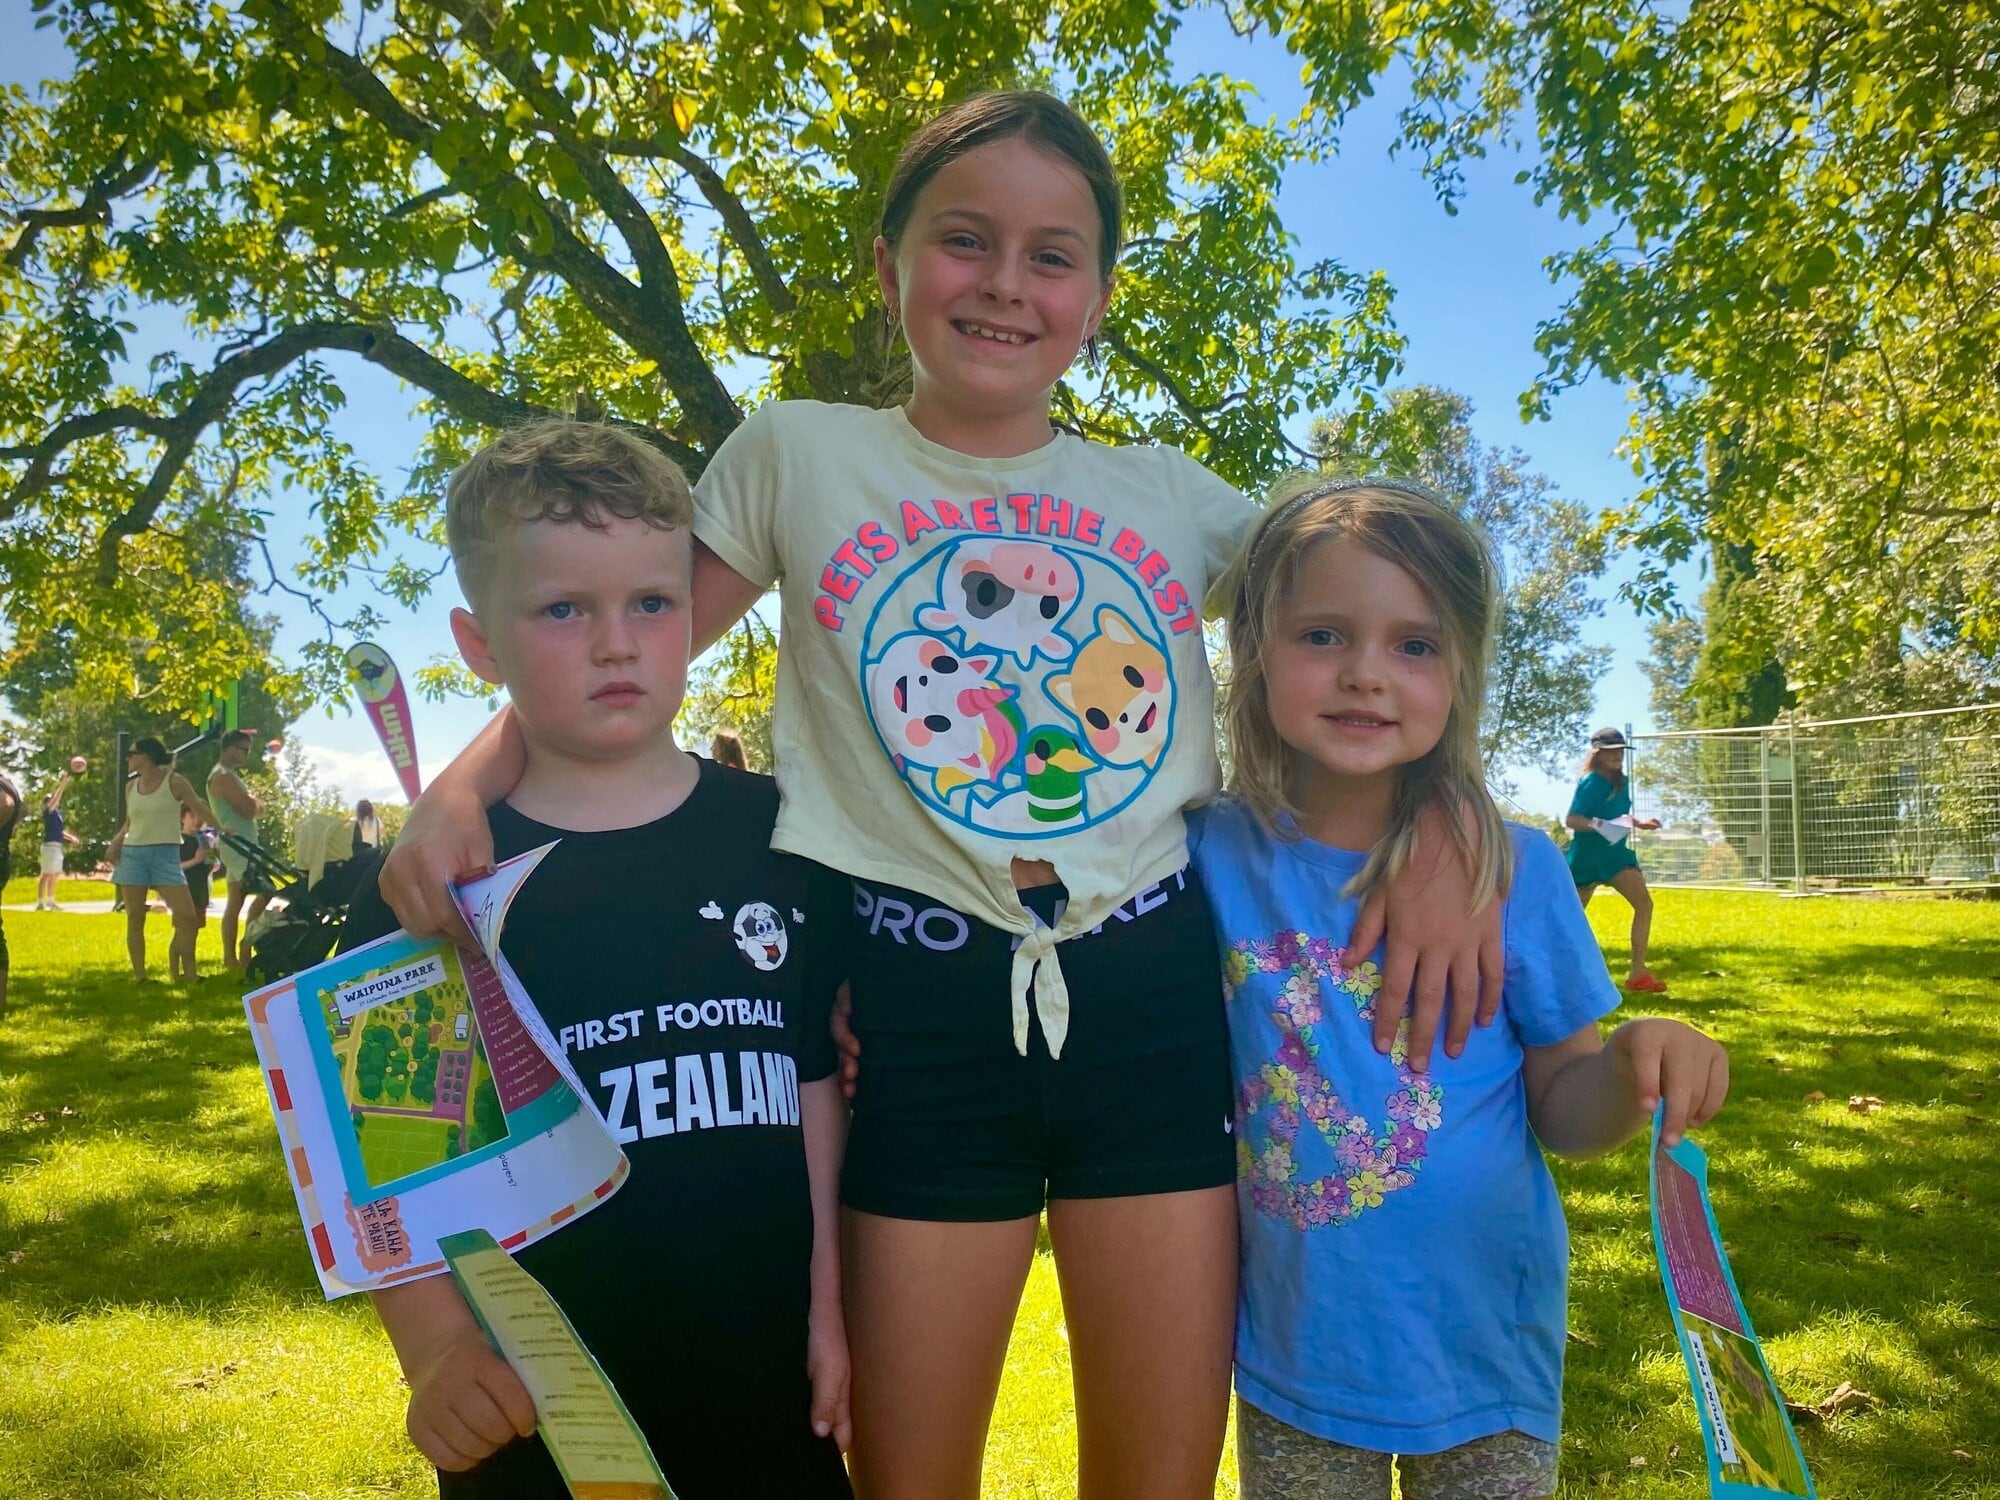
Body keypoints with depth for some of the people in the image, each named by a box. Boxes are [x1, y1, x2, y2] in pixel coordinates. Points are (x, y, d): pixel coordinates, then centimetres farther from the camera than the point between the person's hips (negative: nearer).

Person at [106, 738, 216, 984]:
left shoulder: (174, 781, -1)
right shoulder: (131, 786, 11)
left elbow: (200, 809, 0)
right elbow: (129, 822, 20)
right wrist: (116, 840, 2)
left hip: (165, 854, -4)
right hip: (132, 854, 4)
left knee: (187, 917, -12)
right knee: (134, 919, 3)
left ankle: (185, 971, 0)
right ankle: (139, 976, 9)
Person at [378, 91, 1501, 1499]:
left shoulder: (1170, 497, 9)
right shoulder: (798, 455, 5)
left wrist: (1437, 833, -3)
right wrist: (472, 773, -9)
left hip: (1158, 995, 2)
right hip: (926, 1006, -1)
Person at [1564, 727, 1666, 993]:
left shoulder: (1621, 782, 8)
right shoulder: (1591, 783, -14)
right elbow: (1571, 820, -22)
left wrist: (1639, 823, 6)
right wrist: (1598, 825, -36)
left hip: (1615, 853, 7)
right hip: (1586, 856, -7)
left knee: (1644, 904, -9)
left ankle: (1637, 972, -6)